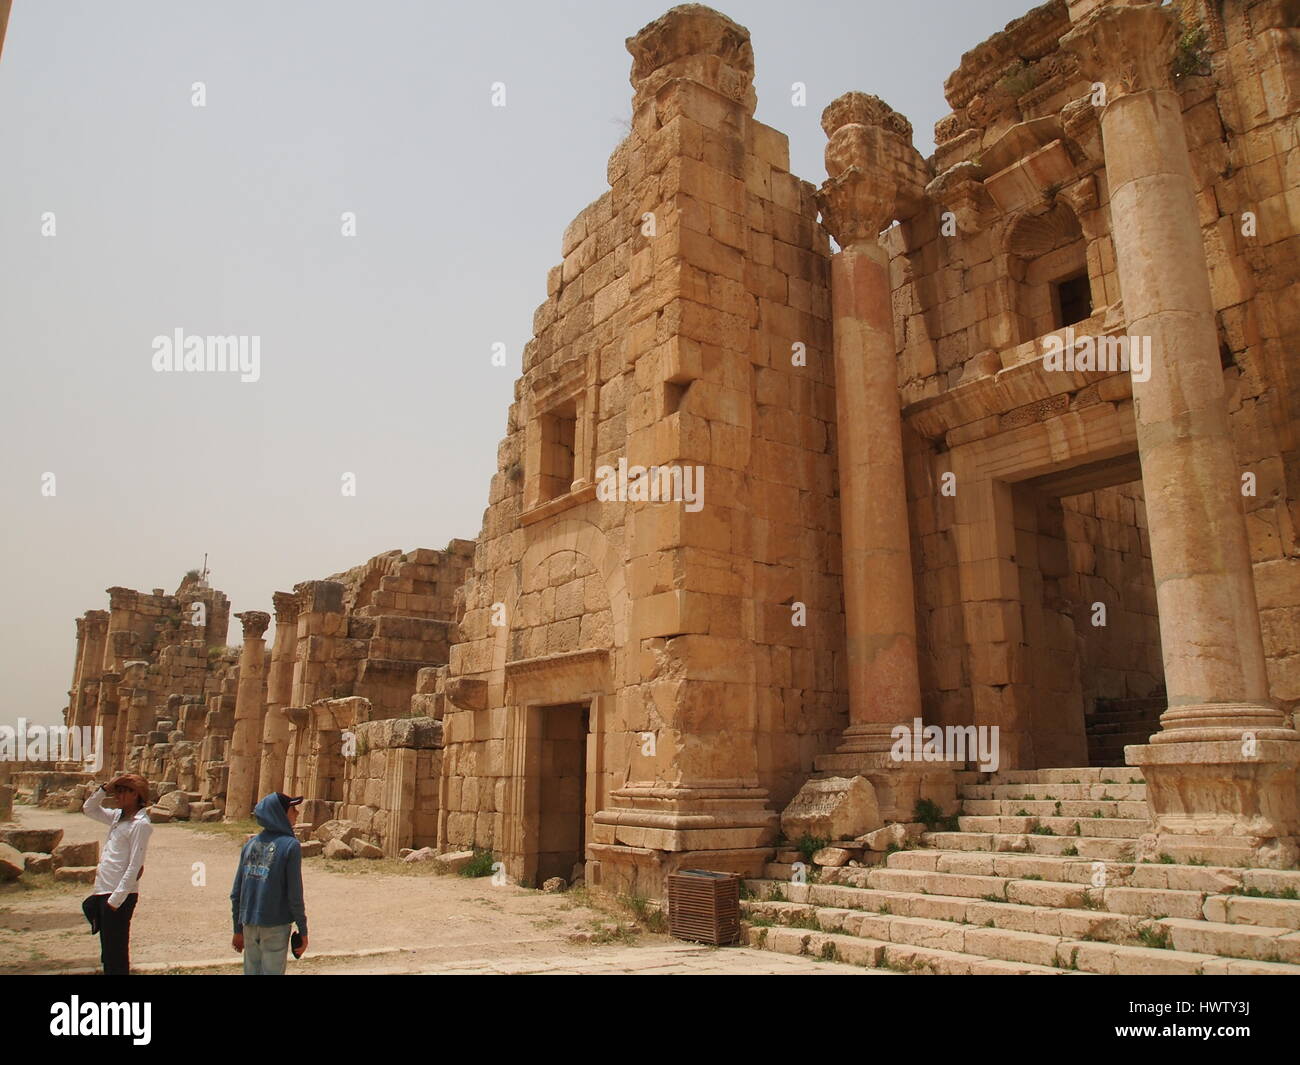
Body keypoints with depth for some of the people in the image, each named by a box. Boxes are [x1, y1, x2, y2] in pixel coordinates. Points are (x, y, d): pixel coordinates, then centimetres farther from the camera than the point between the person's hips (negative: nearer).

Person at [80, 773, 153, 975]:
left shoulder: (140, 824, -16)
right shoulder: (118, 816, 9)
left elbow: (134, 867, -19)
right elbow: (88, 809, 22)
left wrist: (115, 899, -19)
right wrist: (104, 789, 6)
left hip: (120, 895, -8)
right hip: (103, 891, 8)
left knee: (115, 953, 0)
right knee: (108, 952, 19)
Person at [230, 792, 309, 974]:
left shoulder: (250, 844, 4)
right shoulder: (291, 846, -13)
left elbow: (236, 893, 8)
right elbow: (295, 895, -14)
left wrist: (238, 930, 18)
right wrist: (303, 931, -4)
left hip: (249, 925, 5)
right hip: (276, 926, -5)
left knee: (251, 971, 17)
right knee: (272, 971, 6)